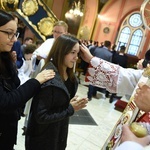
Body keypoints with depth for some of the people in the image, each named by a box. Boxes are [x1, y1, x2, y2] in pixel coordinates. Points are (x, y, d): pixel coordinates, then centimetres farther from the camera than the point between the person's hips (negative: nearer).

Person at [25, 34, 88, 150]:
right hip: (43, 137, -7)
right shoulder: (49, 79, -29)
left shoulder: (69, 75, -3)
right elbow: (40, 116, -26)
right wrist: (70, 109, -22)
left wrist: (74, 103, -11)